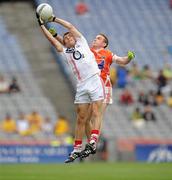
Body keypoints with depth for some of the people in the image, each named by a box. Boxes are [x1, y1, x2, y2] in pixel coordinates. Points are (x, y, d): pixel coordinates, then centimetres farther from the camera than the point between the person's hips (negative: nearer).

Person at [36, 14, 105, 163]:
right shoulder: (65, 51, 18)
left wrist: (54, 19, 19)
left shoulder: (82, 43, 15)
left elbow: (71, 26, 13)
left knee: (96, 113, -13)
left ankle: (93, 143, -24)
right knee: (81, 119, 3)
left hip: (95, 81, -3)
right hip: (81, 86, 3)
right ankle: (77, 149, 6)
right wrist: (42, 24, 15)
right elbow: (52, 39, 16)